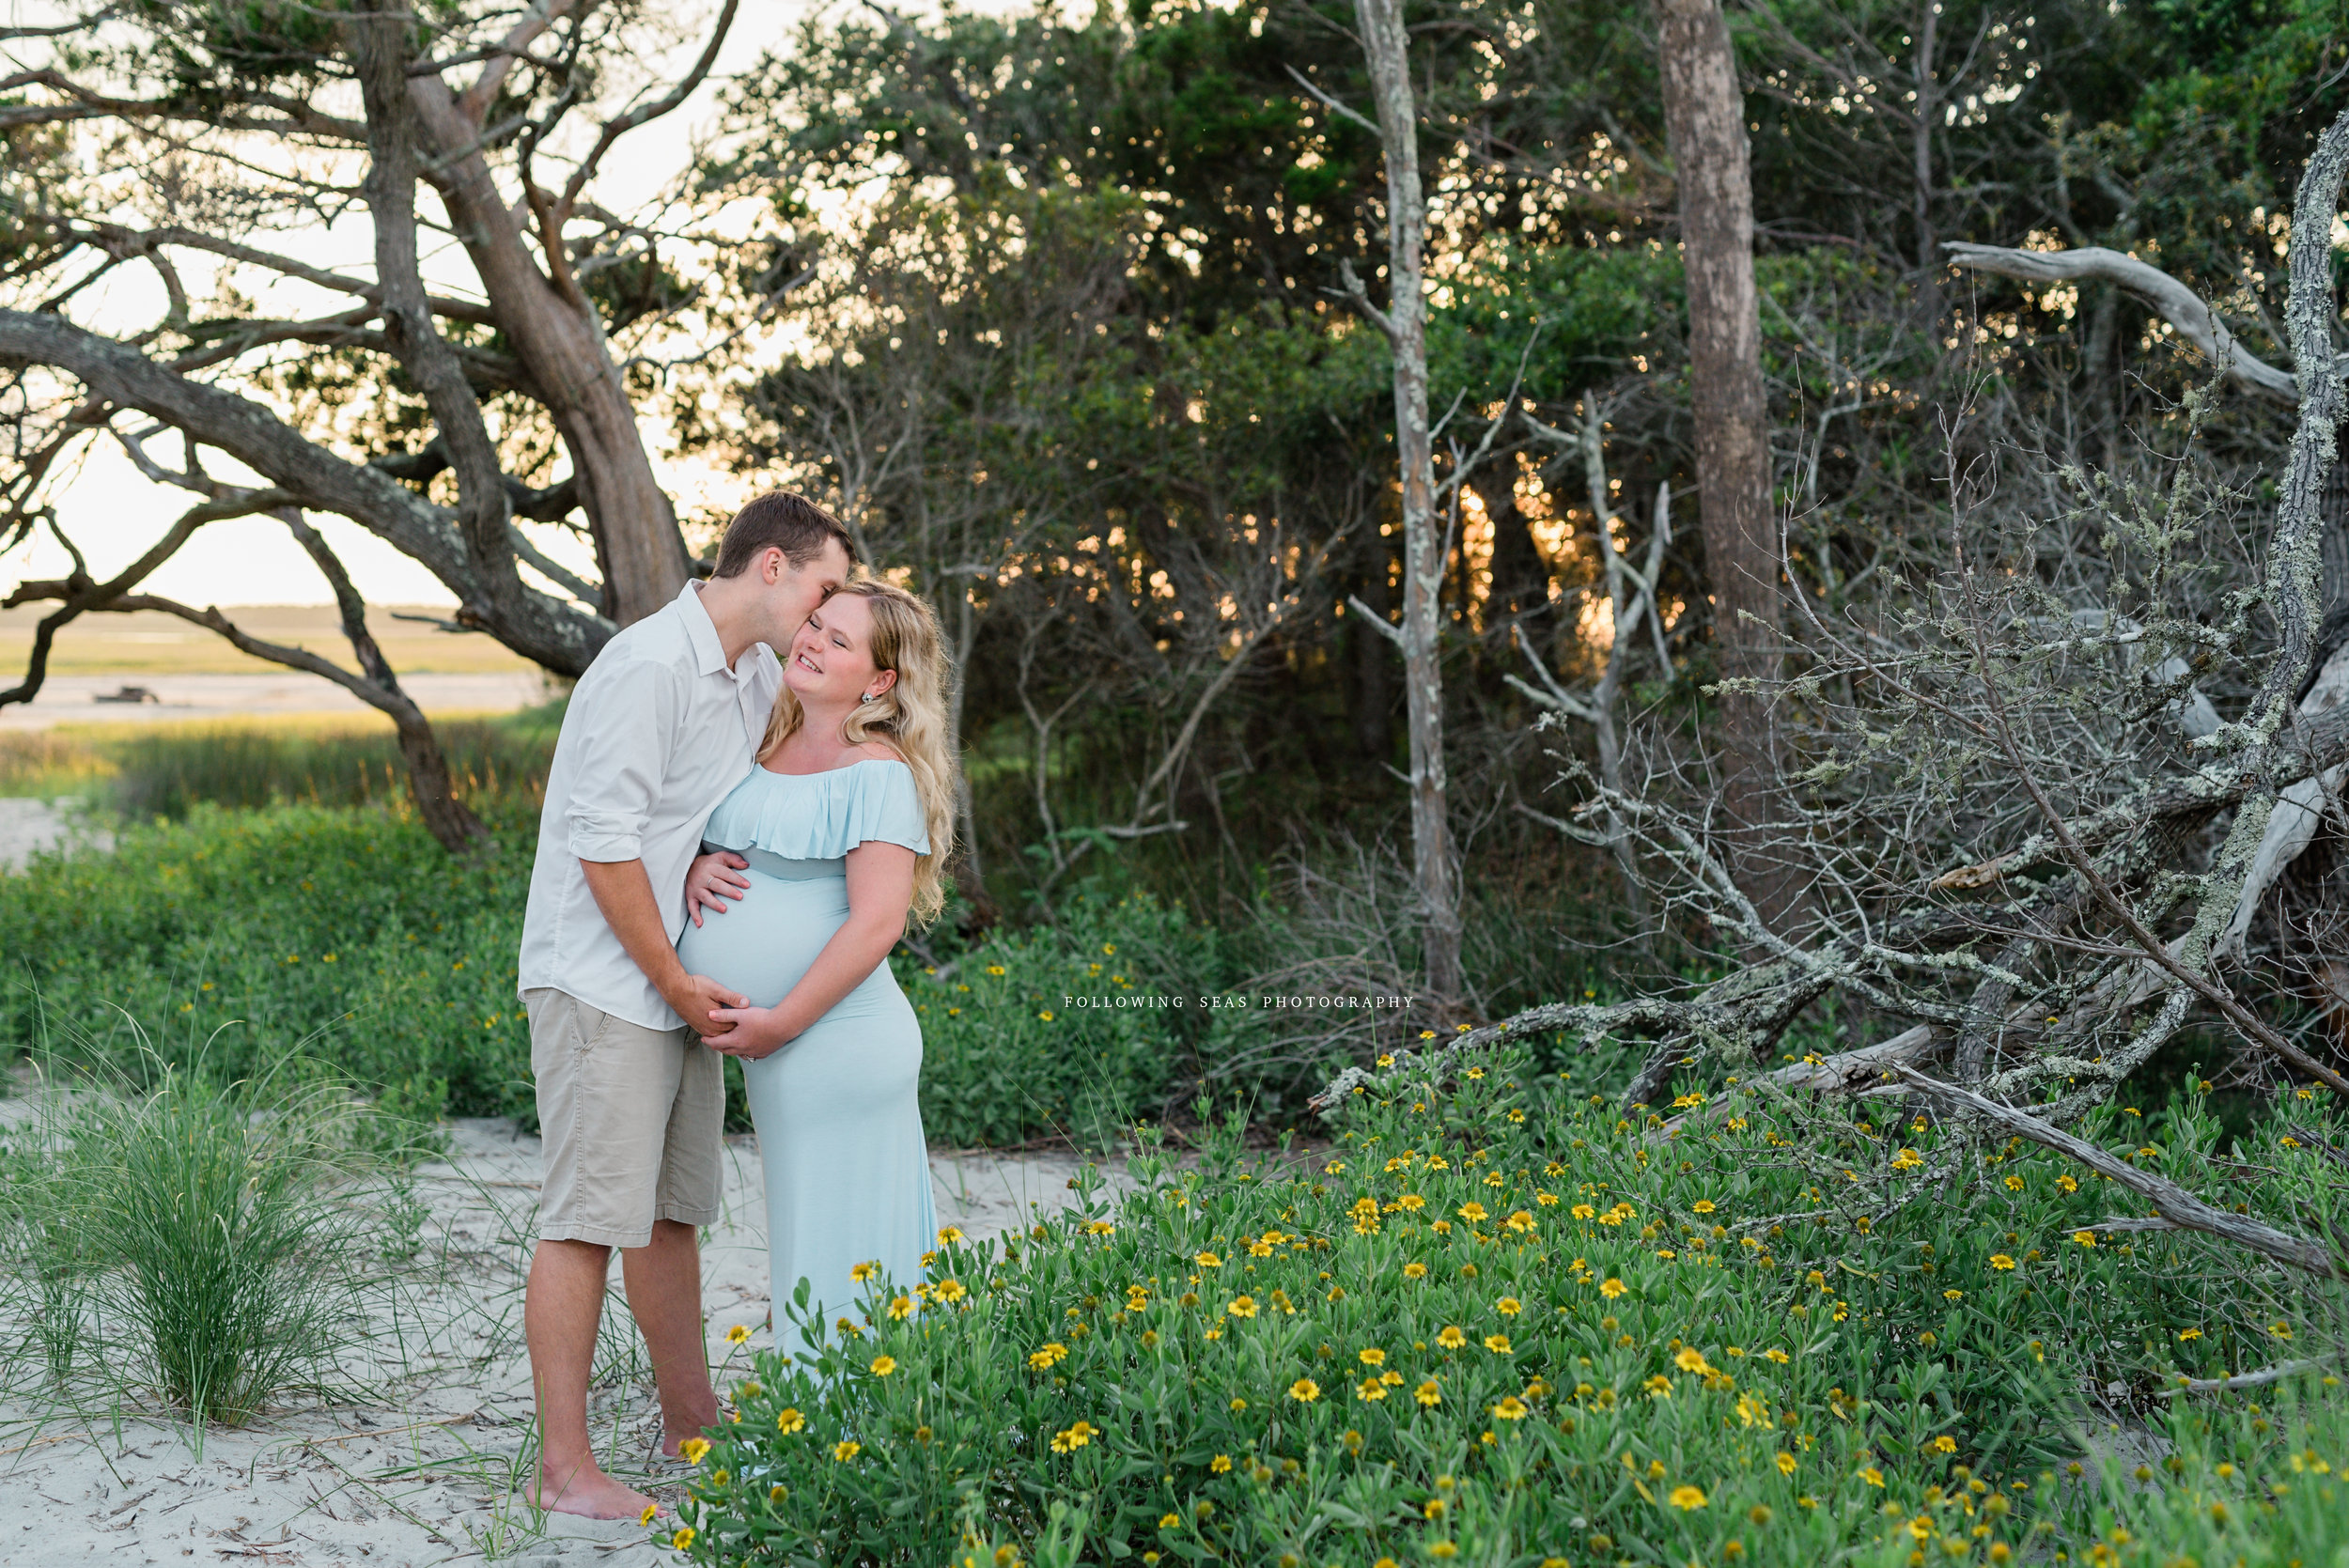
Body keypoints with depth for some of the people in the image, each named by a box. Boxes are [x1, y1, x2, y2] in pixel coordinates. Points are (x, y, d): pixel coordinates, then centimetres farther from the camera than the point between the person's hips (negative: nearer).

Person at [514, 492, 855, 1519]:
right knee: (587, 1219, -6)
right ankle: (564, 1469, -1)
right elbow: (604, 841, -20)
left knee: (672, 1210, 16)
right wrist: (676, 981, -15)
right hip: (602, 983, -9)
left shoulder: (759, 677, 12)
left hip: (683, 990, 9)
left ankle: (691, 1424, 28)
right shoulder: (650, 667, -17)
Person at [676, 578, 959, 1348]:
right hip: (781, 1052, 9)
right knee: (803, 1236, 15)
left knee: (836, 1253, -1)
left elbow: (876, 922, -19)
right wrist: (696, 869, 0)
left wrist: (780, 1022, -18)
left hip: (836, 1045, -9)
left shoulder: (878, 773, -13)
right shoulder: (768, 749, 12)